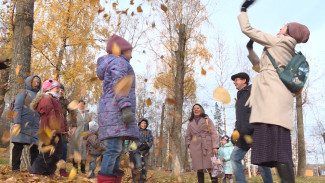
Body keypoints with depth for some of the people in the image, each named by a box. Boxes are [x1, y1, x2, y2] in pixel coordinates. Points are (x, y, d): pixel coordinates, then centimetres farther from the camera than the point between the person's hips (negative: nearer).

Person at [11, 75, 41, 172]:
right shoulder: (24, 92, 7)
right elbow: (17, 108, -5)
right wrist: (17, 122, -17)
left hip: (34, 126, 5)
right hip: (23, 124, -5)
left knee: (34, 147, 1)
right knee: (18, 145, -5)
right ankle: (15, 168, 0)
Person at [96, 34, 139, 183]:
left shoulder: (111, 64, 30)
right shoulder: (120, 62, -1)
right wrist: (126, 108, -25)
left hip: (112, 110, 10)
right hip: (116, 110, -10)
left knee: (118, 150, 4)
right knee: (114, 149, -16)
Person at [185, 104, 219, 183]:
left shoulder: (207, 120, 10)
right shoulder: (190, 123, 17)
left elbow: (214, 133, 2)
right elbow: (188, 136, 21)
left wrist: (215, 146, -9)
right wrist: (189, 146, 6)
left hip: (207, 147, -2)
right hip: (195, 148, 2)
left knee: (210, 168, -8)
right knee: (199, 169, 0)